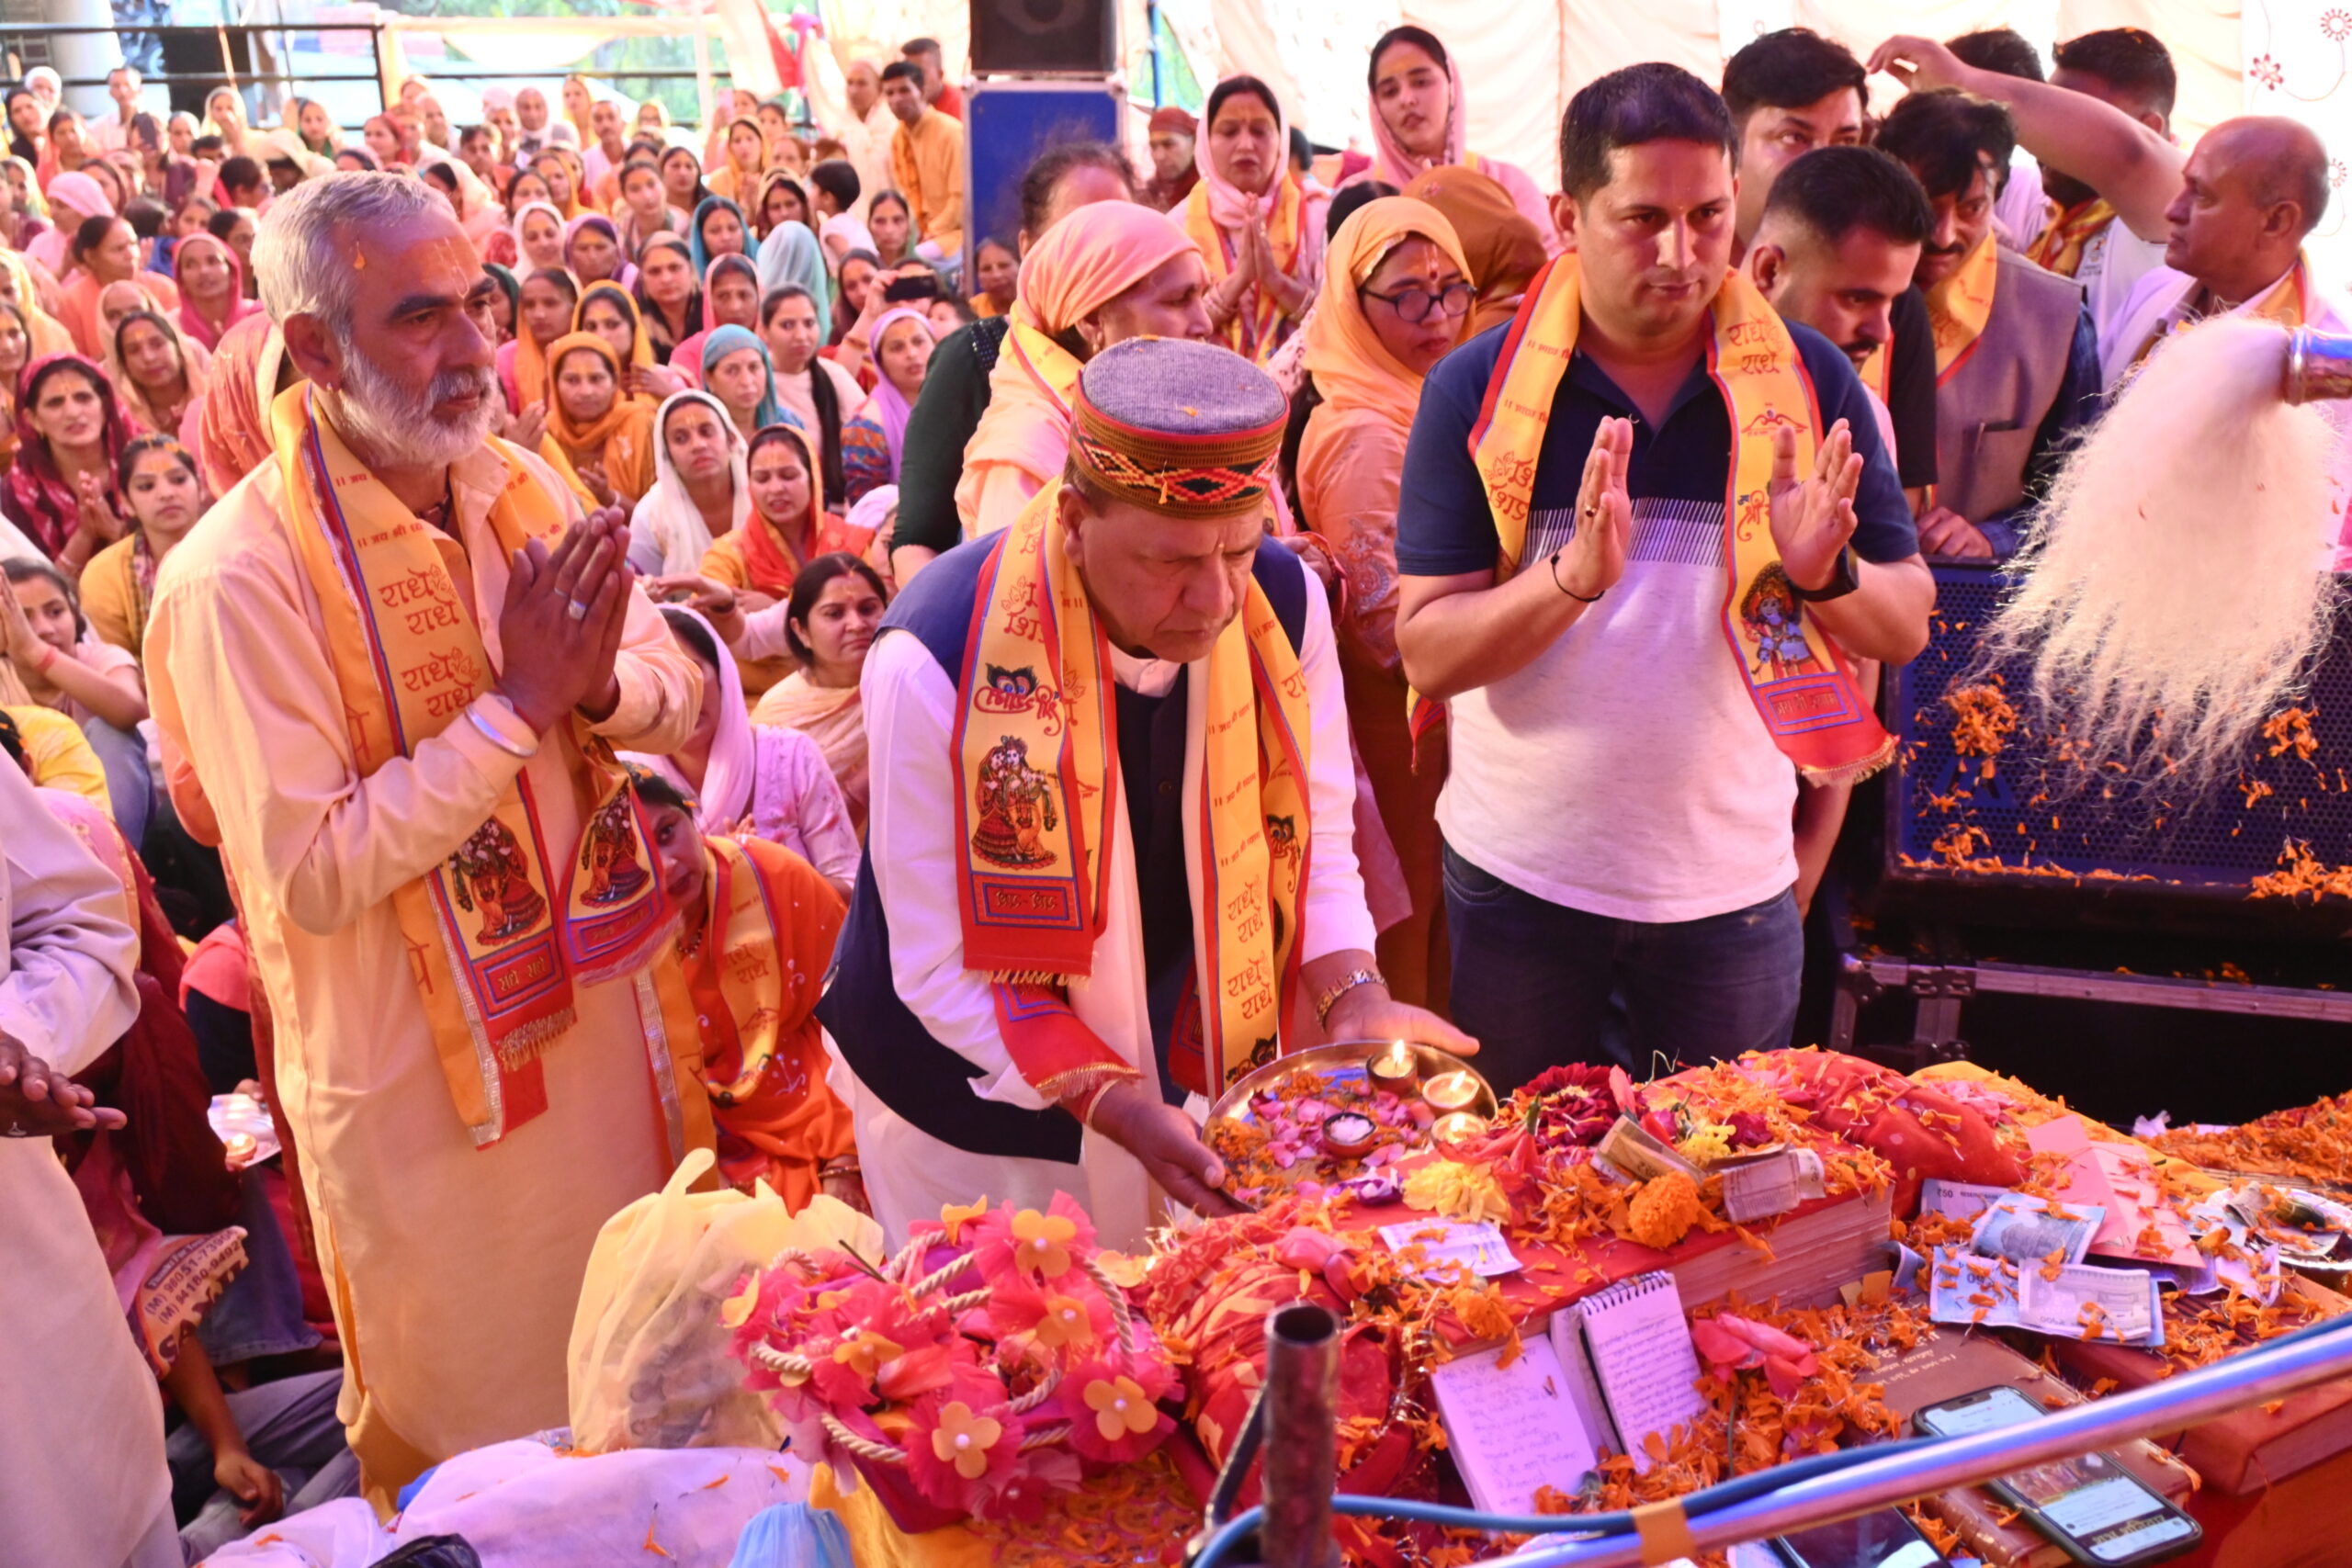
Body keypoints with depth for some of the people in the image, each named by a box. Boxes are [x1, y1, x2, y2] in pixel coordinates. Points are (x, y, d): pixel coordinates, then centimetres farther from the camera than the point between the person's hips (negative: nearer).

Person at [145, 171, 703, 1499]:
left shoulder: (522, 487, -2)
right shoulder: (239, 577, -21)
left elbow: (676, 690, 3)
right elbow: (312, 878, -23)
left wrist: (600, 688, -20)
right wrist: (516, 706, -26)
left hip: (604, 1005, 6)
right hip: (421, 1078, -6)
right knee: (472, 1420, 16)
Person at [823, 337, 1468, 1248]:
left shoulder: (1284, 603, -15)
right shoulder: (936, 661, -28)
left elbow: (1313, 843, -3)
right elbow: (942, 969, -21)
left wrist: (1355, 1002, -20)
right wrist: (1116, 1108, -29)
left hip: (1201, 1078, 4)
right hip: (978, 1101, -3)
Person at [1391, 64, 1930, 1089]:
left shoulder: (1807, 380, -2)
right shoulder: (1477, 390, -7)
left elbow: (1906, 628, 0)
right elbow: (1427, 652, -12)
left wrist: (1826, 571, -22)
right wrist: (1574, 574, -28)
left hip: (1731, 881, 1)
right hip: (1517, 877, -1)